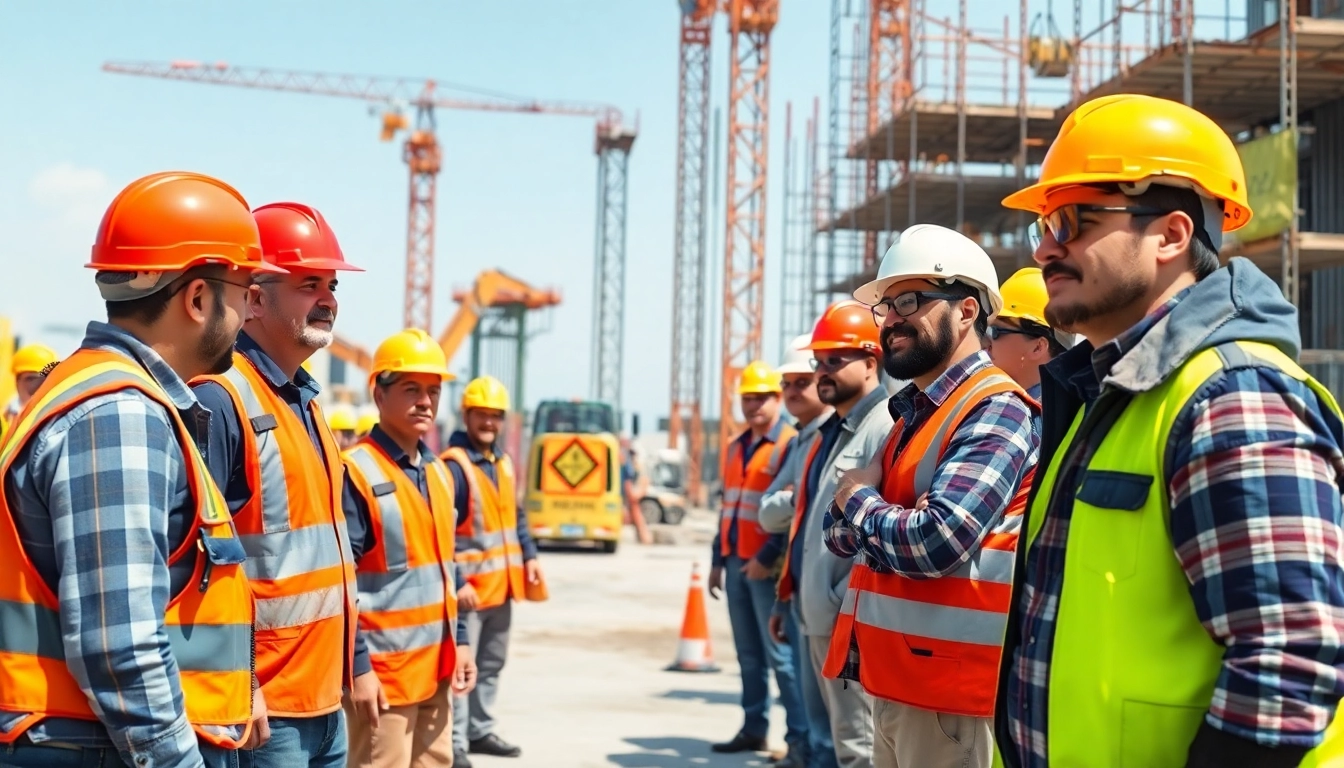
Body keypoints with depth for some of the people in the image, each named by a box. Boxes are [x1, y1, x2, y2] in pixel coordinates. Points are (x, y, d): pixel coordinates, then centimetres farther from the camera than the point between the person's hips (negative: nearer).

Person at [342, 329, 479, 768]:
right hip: (383, 673, -8)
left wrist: (460, 640, 14)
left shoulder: (438, 472, 12)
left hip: (435, 669, 8)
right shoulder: (356, 473, -13)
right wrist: (357, 666, -18)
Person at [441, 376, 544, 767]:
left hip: (502, 583, 9)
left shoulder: (503, 462, 13)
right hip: (469, 586, -9)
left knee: (492, 663, 18)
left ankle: (480, 731, 30)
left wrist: (529, 555, 11)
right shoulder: (453, 465, -15)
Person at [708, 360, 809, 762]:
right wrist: (718, 559, 18)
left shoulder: (790, 443, -8)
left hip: (766, 564, -7)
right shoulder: (734, 447, 17)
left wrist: (768, 557, -19)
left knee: (779, 653, -7)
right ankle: (753, 729, 17)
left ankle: (800, 738, -4)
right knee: (748, 653, 11)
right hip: (736, 562, 7)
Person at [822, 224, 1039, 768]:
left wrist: (859, 500, -7)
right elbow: (842, 536, 13)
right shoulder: (911, 414, 15)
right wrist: (855, 508, -10)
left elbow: (937, 540, -26)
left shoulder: (995, 411, -14)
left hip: (950, 686, -9)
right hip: (893, 678, 9)